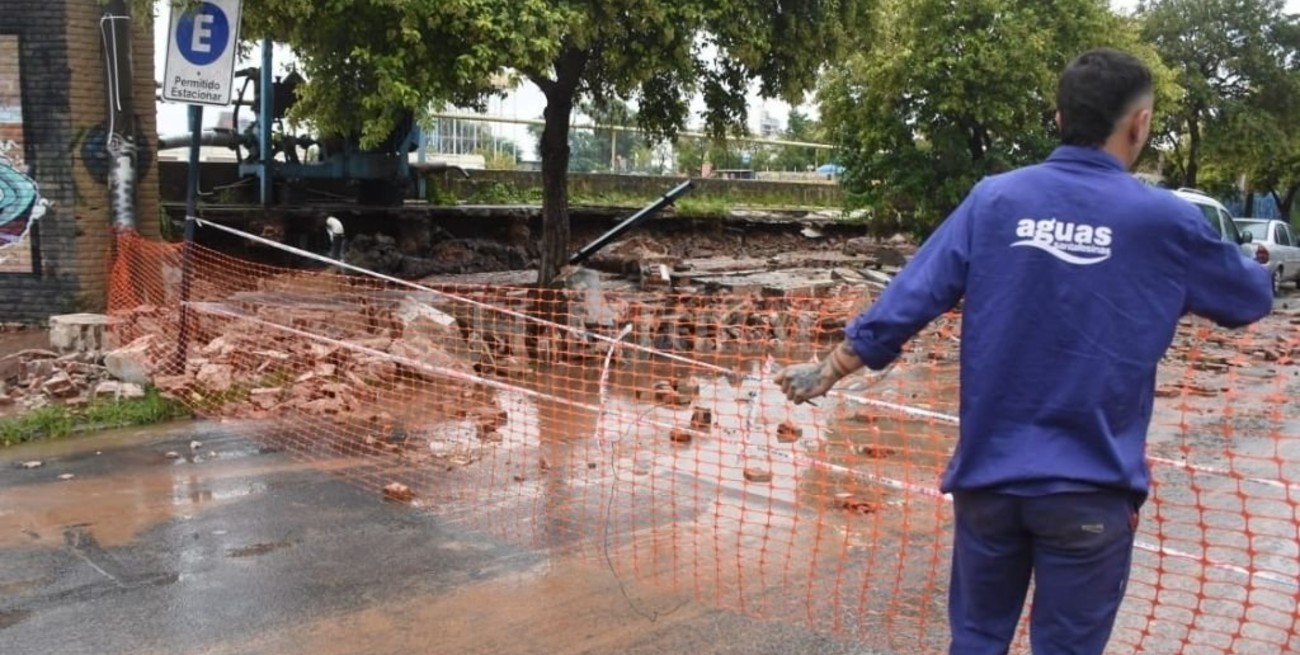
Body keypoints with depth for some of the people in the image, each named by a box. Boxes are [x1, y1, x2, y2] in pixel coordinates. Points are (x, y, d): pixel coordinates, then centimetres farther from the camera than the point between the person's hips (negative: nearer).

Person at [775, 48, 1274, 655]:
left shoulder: (994, 199, -4)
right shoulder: (1163, 219, -6)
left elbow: (906, 302, -4)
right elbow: (1250, 300, 11)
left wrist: (827, 371, 7)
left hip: (988, 474, 2)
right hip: (1089, 488, -1)